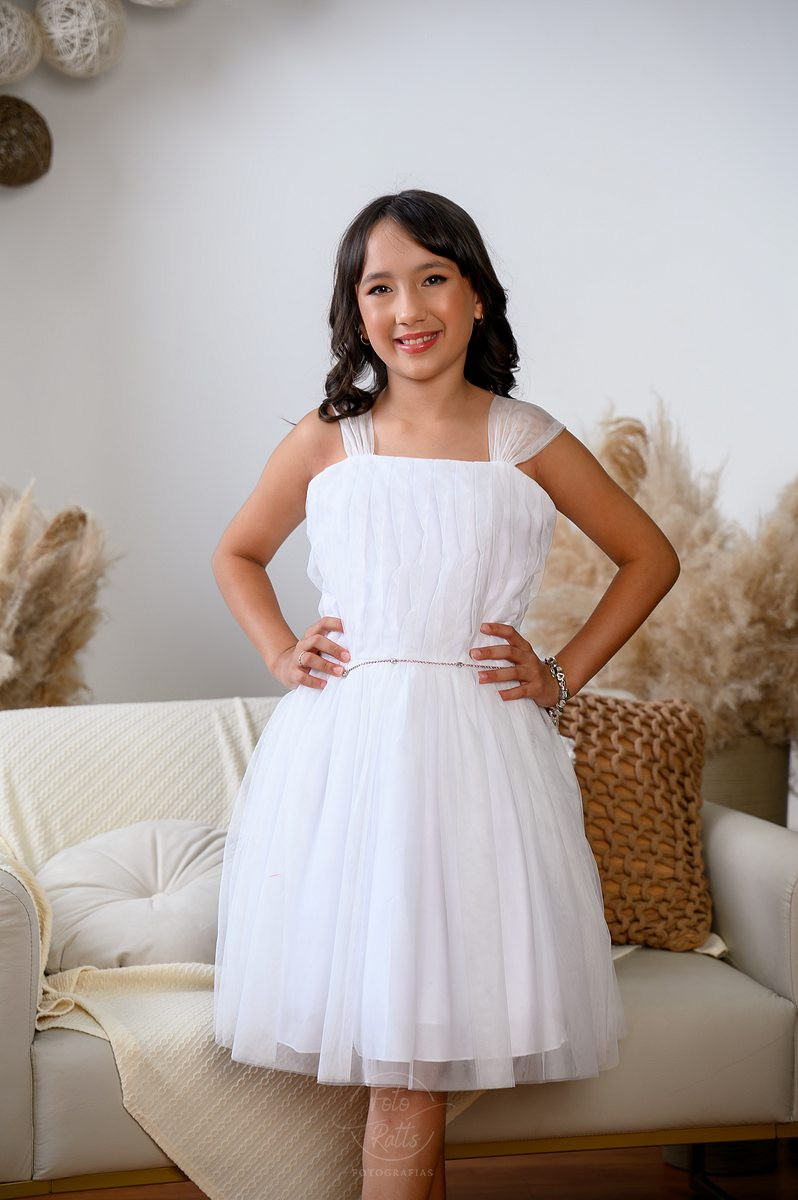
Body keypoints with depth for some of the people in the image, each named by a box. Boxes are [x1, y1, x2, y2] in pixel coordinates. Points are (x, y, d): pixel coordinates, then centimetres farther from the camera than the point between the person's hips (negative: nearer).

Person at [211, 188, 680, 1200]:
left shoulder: (529, 442, 4)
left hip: (477, 751, -1)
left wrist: (563, 676, 7)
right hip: (339, 748, 1)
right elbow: (236, 555, 23)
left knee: (416, 1062, -2)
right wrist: (280, 654, 7)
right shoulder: (325, 440, 7)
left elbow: (650, 557, 15)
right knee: (394, 1069, 3)